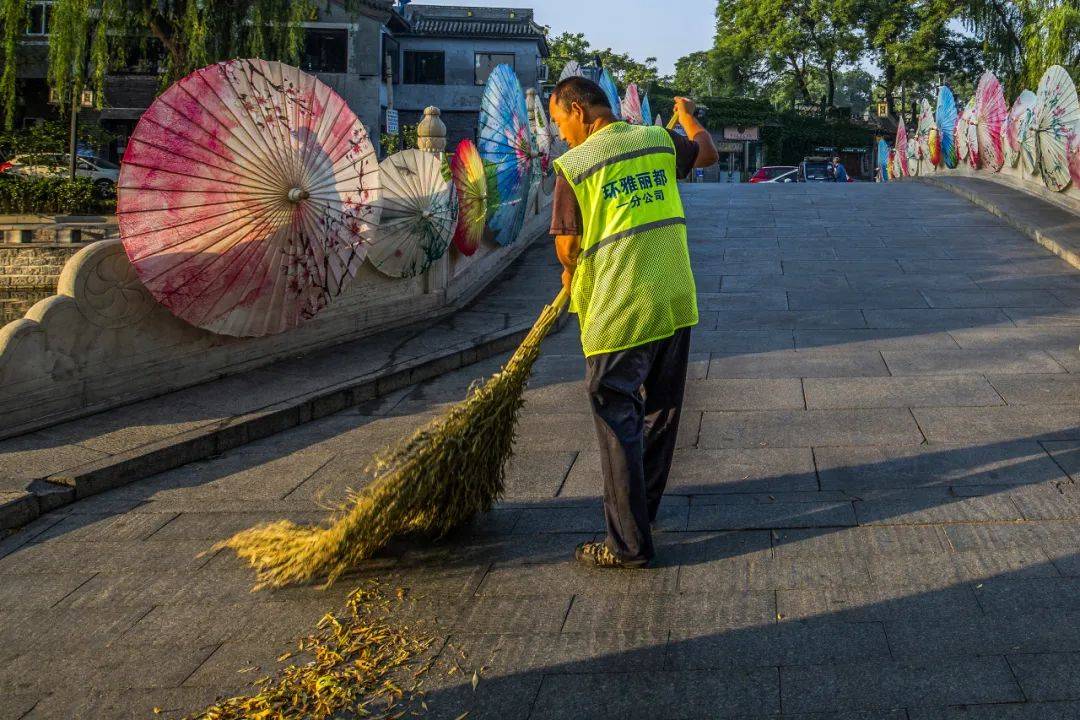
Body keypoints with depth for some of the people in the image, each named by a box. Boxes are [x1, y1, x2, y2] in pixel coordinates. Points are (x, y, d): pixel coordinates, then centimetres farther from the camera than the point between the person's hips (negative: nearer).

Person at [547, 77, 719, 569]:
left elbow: (567, 249, -4)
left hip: (617, 312, -6)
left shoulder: (574, 166, -9)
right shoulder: (659, 141, 7)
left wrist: (572, 275, 18)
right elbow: (708, 153, 28)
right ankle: (642, 508, 34)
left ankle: (629, 543, 5)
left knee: (618, 422, 2)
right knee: (660, 413, 18)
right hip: (676, 304, 6)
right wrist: (687, 115, 47)